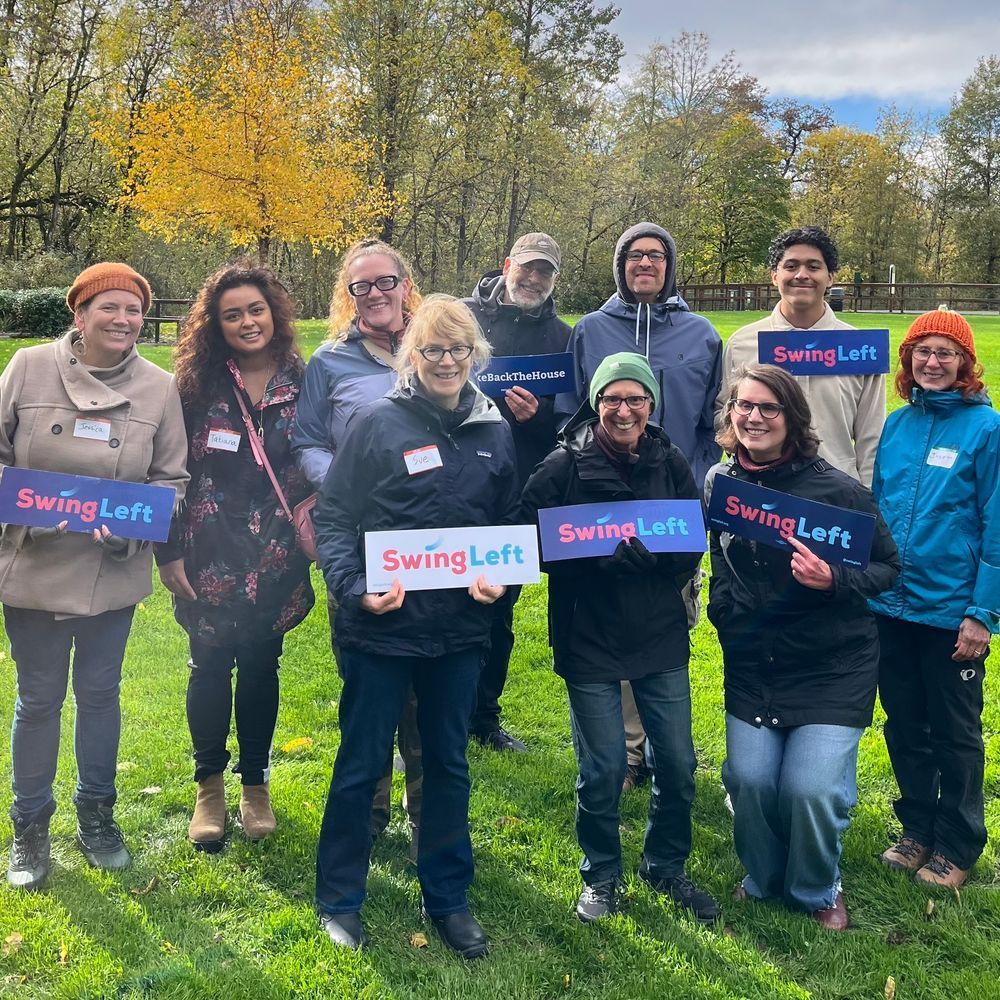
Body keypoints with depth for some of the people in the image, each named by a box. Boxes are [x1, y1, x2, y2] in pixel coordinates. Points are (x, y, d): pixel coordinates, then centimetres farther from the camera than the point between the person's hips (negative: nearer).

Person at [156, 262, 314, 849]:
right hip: (210, 556, 0)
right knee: (210, 667, 8)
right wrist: (170, 552, -5)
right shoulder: (198, 384, -3)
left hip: (275, 558, 1)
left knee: (260, 667, 11)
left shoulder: (303, 383, 0)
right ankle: (209, 786, 27)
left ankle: (256, 783, 28)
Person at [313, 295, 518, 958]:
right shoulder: (379, 423, -7)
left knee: (448, 764, 15)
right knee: (361, 765, 9)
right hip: (380, 627, -3)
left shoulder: (496, 431, 5)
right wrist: (354, 589, -21)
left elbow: (510, 525, 11)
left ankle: (448, 897, 32)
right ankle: (339, 899, 28)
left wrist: (500, 579, -7)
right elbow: (332, 516, -7)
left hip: (459, 630, 4)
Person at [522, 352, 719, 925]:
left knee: (678, 764, 10)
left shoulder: (671, 462, 0)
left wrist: (646, 551, -21)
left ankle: (666, 867, 35)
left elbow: (693, 546, 0)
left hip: (662, 638, 3)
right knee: (603, 770, 6)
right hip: (590, 641, -3)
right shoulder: (565, 466, -9)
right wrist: (605, 554, -24)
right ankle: (601, 876, 31)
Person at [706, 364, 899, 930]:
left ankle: (818, 890, 21)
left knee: (810, 788, -12)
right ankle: (763, 880, 27)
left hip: (832, 669, -3)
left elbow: (889, 567, -7)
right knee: (749, 778, -5)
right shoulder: (720, 483, 0)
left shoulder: (836, 489, -13)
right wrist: (725, 613, 6)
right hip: (751, 666, 4)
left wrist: (834, 581, -23)